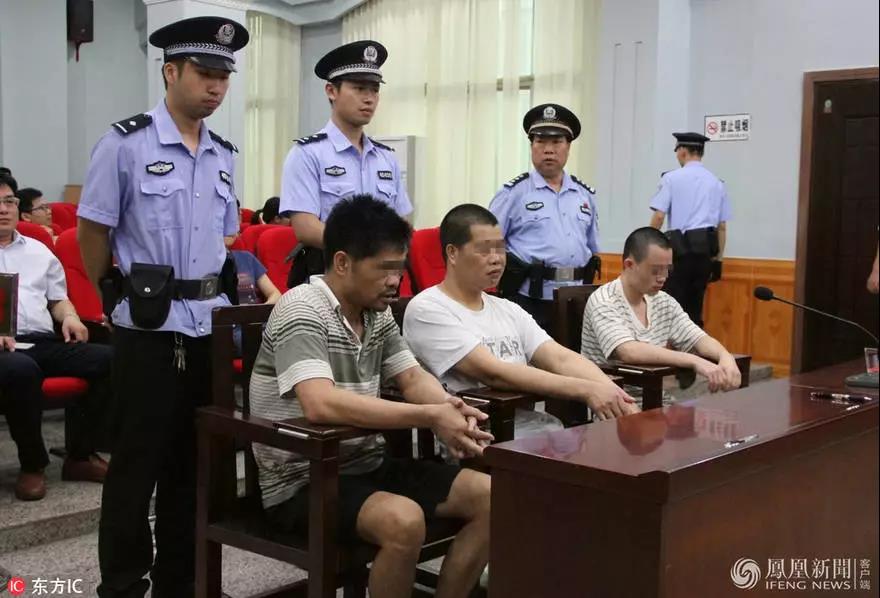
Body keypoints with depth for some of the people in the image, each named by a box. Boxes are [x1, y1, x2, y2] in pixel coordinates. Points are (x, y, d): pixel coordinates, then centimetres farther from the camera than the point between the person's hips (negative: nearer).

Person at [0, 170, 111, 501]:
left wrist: (69, 317, 4)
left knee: (110, 359, -21)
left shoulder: (38, 250, 27)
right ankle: (32, 463, -20)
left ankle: (79, 455, -10)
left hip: (46, 343, 5)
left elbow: (58, 298, 27)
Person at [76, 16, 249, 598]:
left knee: (194, 461, 12)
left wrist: (223, 291, 15)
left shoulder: (223, 155, 11)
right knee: (138, 461, 2)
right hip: (150, 326, -5)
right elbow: (92, 231, -4)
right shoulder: (127, 142, -7)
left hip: (211, 323, 6)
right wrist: (120, 297, 3)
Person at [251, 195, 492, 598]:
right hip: (303, 481, -8)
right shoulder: (301, 310, -20)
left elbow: (413, 378, 9)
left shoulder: (378, 313, 6)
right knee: (404, 521, -33)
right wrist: (430, 417, -33)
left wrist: (449, 407, -16)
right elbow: (321, 404, -33)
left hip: (366, 465, 8)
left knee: (488, 497, -3)